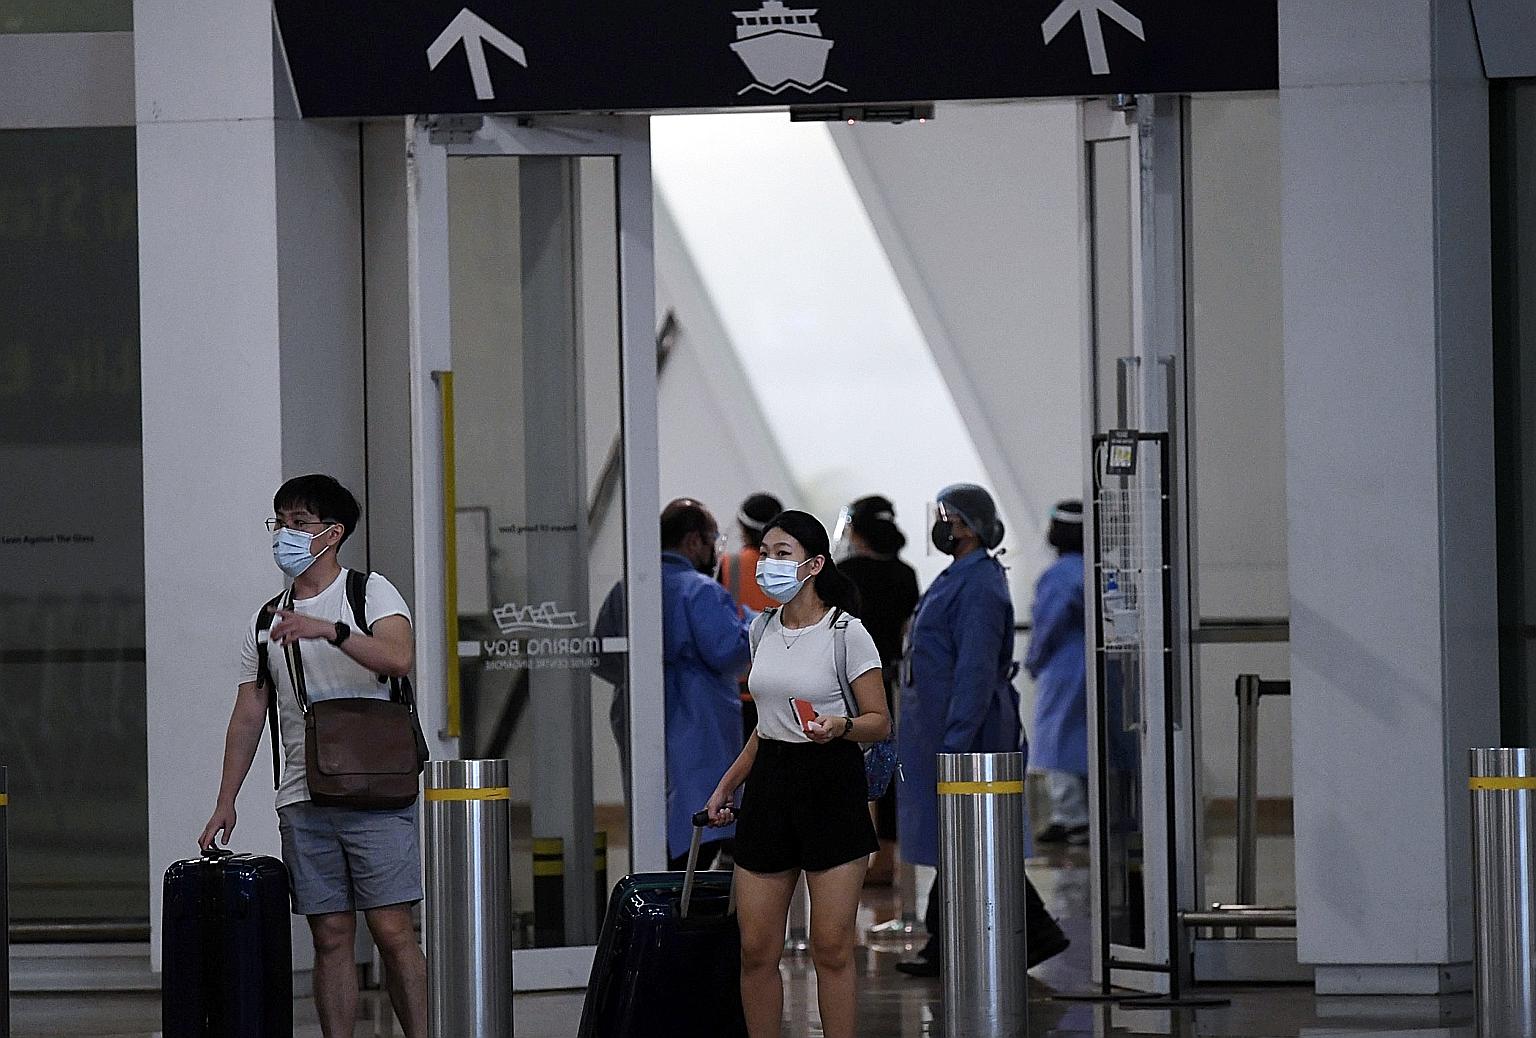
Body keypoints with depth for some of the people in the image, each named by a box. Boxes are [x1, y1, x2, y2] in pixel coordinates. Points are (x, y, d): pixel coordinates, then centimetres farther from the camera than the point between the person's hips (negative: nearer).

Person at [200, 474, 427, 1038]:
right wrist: (226, 803, 10)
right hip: (303, 801, 4)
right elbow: (248, 716, 16)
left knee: (392, 930, -8)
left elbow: (399, 657, -17)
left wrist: (328, 629, -28)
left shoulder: (371, 592, 2)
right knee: (331, 938, 3)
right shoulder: (266, 621, 16)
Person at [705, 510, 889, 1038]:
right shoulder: (764, 630, 11)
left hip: (831, 784, -6)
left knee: (831, 948, -5)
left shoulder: (846, 633, -8)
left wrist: (839, 726, -26)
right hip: (770, 782, 6)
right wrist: (728, 783, 20)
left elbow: (879, 722, -6)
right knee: (756, 949, 2)